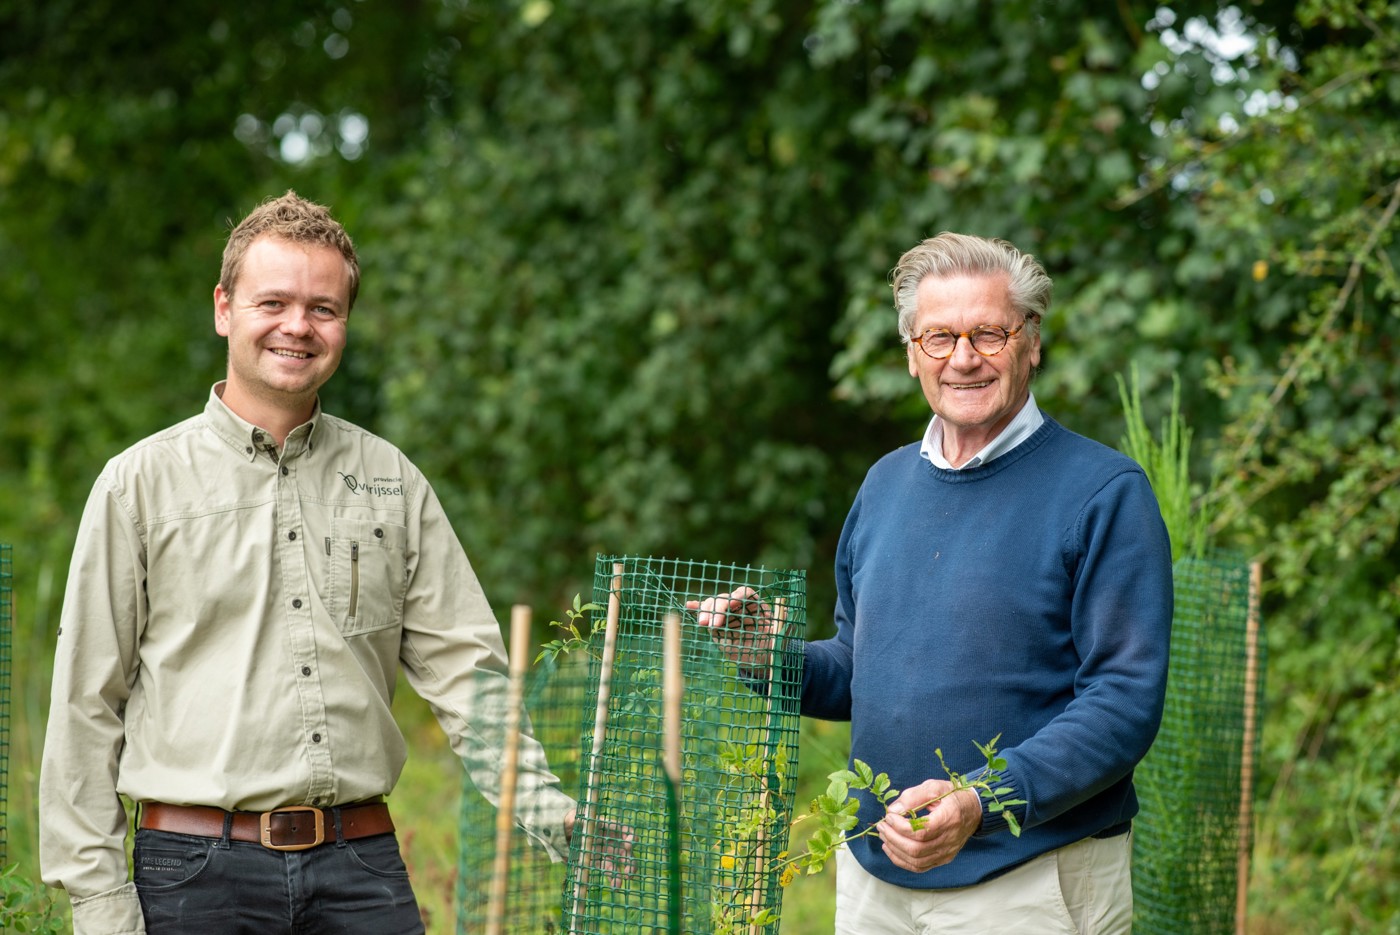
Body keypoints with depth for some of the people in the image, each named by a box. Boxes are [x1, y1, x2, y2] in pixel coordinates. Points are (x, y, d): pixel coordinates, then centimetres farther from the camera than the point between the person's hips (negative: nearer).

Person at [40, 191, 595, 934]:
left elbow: (462, 666, 11)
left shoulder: (394, 481, 12)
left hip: (362, 870, 2)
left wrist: (542, 804, -4)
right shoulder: (141, 482, 3)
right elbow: (87, 703, 2)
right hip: (198, 869, -2)